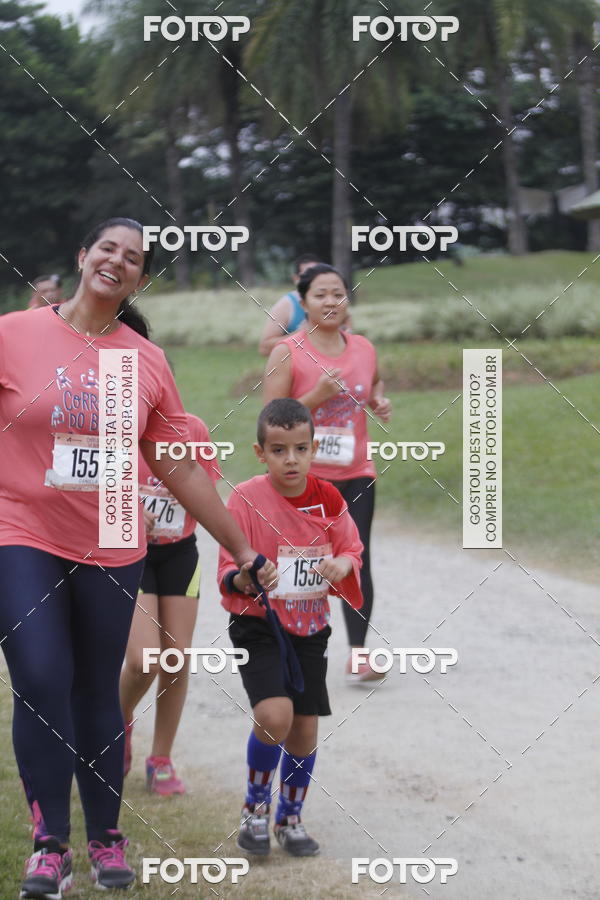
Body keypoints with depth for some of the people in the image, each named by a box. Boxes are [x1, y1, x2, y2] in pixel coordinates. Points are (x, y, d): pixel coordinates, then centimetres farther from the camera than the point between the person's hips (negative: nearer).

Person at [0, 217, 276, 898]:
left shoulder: (147, 362, 3)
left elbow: (180, 469, 8)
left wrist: (241, 547, 10)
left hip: (110, 549, 2)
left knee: (98, 691, 9)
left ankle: (105, 835, 23)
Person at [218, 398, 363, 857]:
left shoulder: (328, 498, -2)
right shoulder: (246, 499, -14)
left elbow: (352, 550, 10)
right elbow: (228, 570, -10)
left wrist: (344, 564, -13)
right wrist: (243, 580, -33)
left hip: (310, 627, 4)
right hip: (258, 626, -4)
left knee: (305, 727, 7)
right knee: (274, 715, -22)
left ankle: (290, 818, 28)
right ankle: (255, 806, 4)